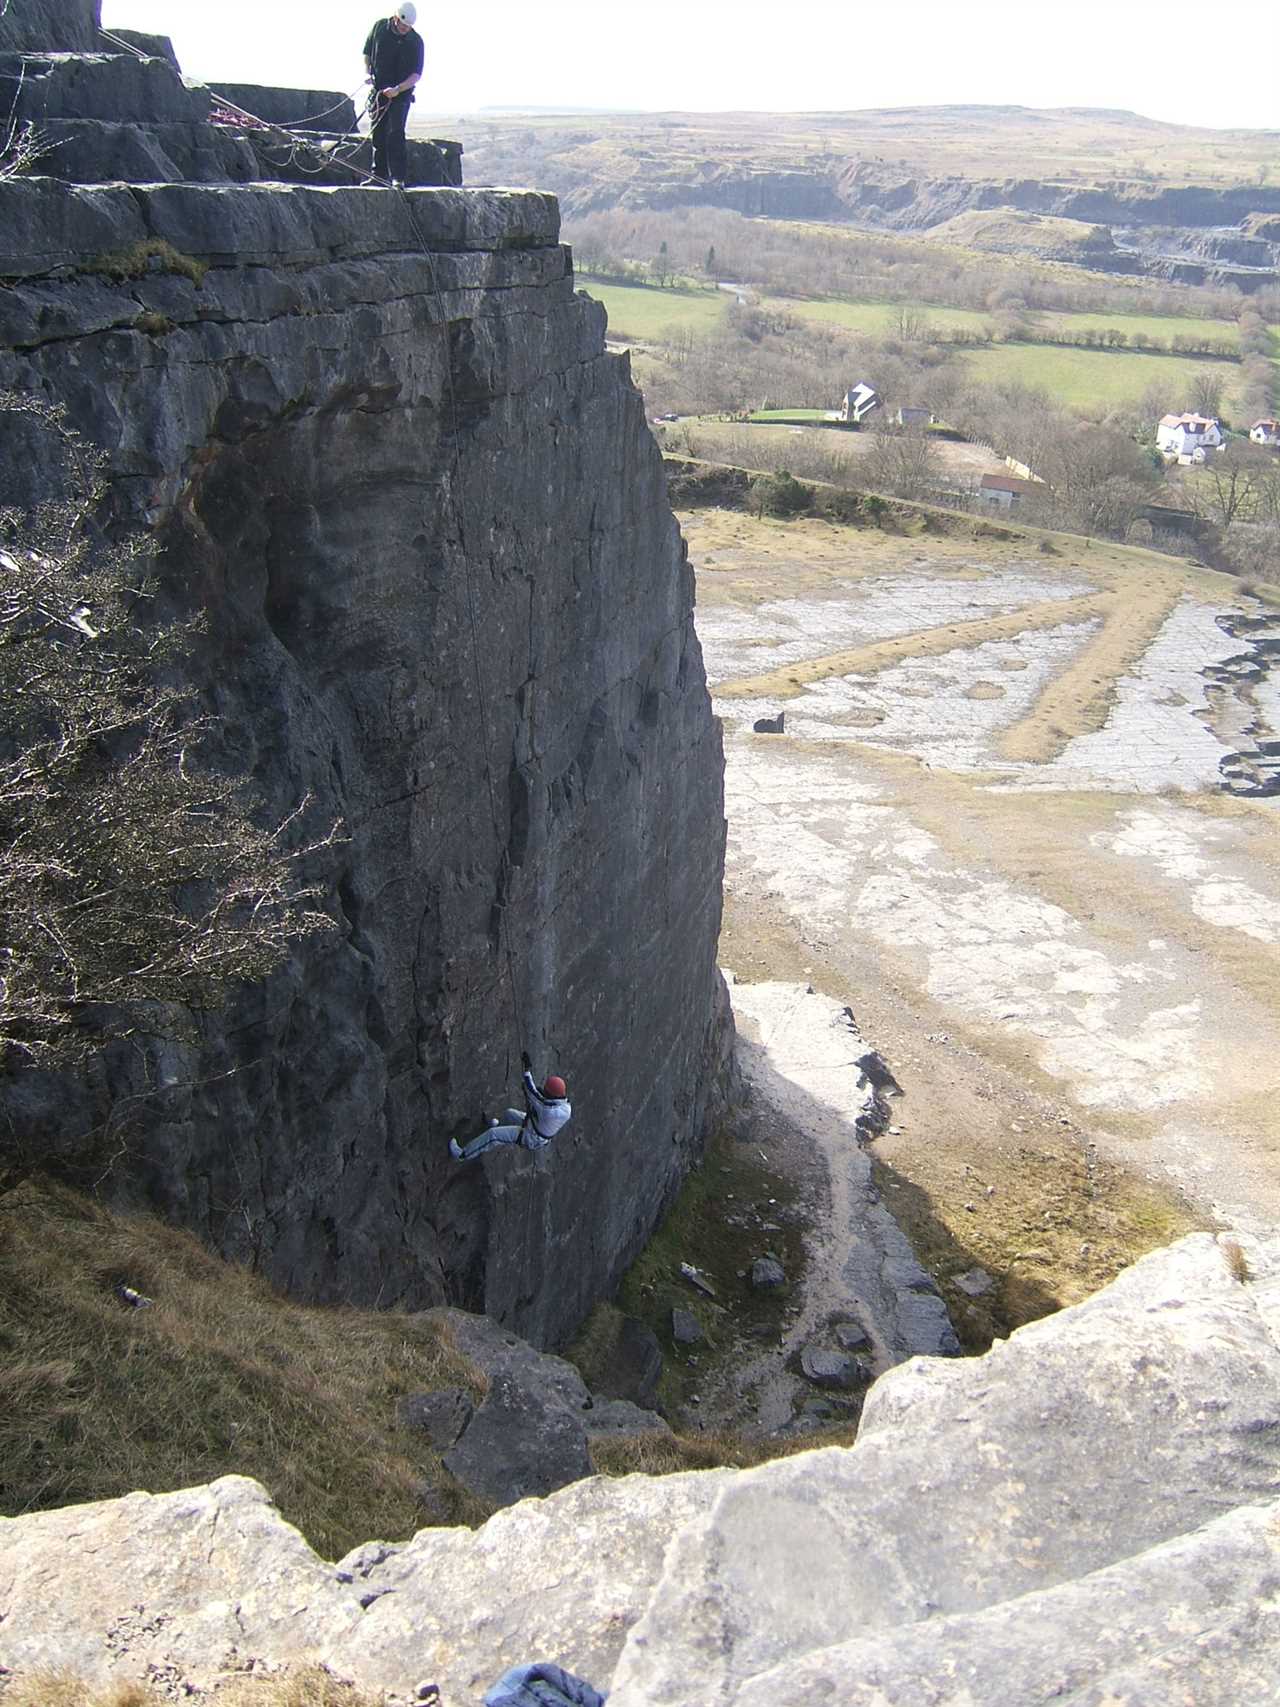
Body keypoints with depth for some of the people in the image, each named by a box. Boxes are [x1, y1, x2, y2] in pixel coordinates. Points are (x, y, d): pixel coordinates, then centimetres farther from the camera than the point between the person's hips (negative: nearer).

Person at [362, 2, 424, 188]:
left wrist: (398, 89, -27)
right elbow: (367, 53, 12)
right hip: (377, 89, 4)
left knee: (395, 134, -15)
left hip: (401, 94, -4)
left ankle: (398, 179, -16)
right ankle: (378, 175, 17)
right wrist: (368, 73, -5)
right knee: (378, 134, 7)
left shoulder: (415, 40, -10)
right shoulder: (379, 27, -2)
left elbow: (416, 75, -13)